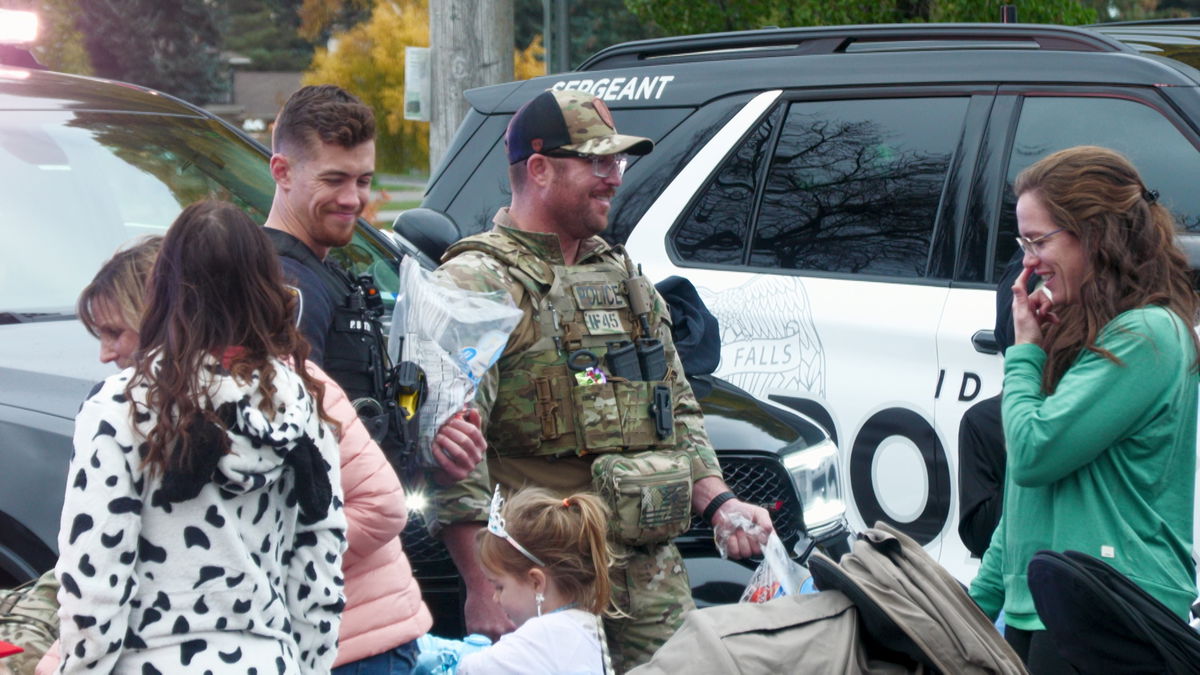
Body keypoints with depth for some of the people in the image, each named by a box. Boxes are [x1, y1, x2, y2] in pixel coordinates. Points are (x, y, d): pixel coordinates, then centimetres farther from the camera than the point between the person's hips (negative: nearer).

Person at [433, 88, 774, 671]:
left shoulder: (623, 276, 19)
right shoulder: (480, 280, -8)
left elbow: (679, 410, 24)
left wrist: (717, 503, 10)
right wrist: (483, 589, -20)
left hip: (654, 573, 7)